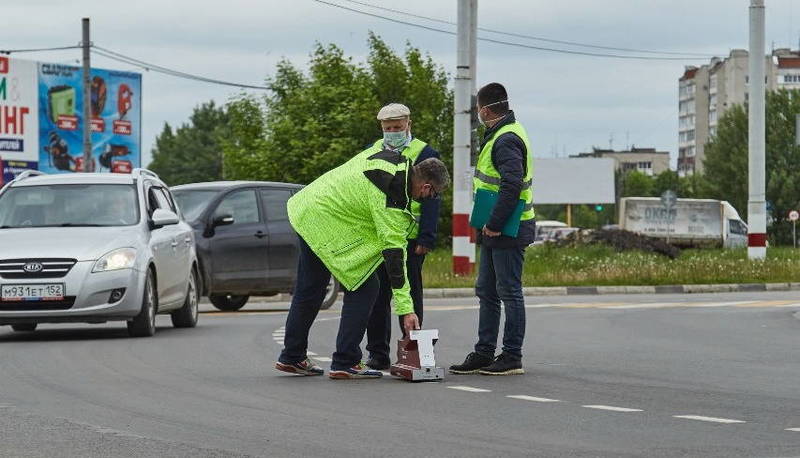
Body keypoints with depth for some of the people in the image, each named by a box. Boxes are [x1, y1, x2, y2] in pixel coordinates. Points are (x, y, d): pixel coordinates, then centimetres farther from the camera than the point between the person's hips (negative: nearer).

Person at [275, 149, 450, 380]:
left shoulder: (396, 160, 0)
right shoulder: (393, 198, -23)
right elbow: (393, 252, -24)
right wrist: (406, 308, -22)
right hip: (328, 225, -10)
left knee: (309, 290, 20)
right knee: (363, 288, -5)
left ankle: (292, 357, 31)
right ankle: (345, 363, -4)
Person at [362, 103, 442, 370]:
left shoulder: (424, 154, -1)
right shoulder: (371, 153, 13)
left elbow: (431, 199, -6)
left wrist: (426, 238, -13)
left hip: (409, 238, -4)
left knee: (409, 296, 4)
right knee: (376, 296, 4)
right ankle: (378, 354, 10)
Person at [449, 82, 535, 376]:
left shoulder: (506, 140, -18)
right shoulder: (503, 134, 15)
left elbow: (512, 186, -27)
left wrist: (494, 225, -22)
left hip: (508, 230, -11)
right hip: (496, 230, 11)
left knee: (509, 292, -4)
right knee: (486, 292, 14)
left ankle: (512, 357, 1)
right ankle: (484, 353, 20)